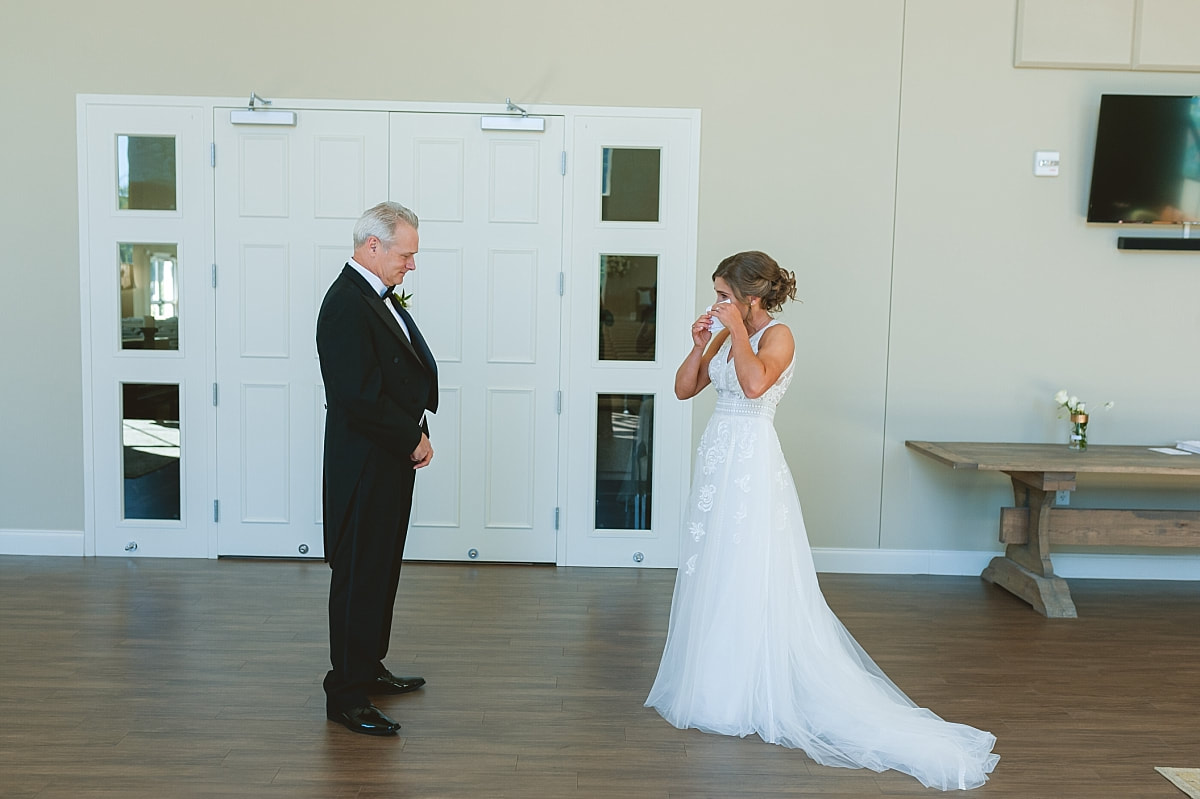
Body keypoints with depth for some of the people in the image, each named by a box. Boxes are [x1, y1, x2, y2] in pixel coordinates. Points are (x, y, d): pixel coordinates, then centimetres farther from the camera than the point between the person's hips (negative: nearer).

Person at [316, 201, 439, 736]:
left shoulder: (380, 296, 12)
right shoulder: (346, 305, -20)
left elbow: (413, 369, 14)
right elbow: (360, 397, -27)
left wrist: (414, 435, 0)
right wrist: (414, 440, -15)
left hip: (392, 462, 10)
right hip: (364, 467, -10)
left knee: (380, 571, 19)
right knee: (359, 578, -1)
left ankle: (368, 670, 34)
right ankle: (346, 696, 10)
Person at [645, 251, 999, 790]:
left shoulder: (777, 336, -12)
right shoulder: (726, 336, 11)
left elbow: (754, 383, -31)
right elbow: (684, 388, 12)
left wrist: (738, 330, -21)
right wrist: (699, 343, -1)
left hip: (752, 462, -8)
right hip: (718, 458, 9)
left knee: (747, 581, -2)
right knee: (711, 576, 14)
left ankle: (740, 699, 10)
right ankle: (711, 686, 28)